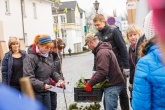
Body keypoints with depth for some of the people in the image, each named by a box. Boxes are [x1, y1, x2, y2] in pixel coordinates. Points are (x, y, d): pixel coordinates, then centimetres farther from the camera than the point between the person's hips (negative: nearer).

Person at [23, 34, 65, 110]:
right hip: (35, 92, -7)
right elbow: (28, 78, -23)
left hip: (46, 91, 7)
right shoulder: (30, 58, -19)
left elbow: (52, 72, 15)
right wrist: (43, 85, -25)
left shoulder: (49, 56, 4)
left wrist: (59, 79, -3)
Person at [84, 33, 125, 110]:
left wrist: (90, 83, -19)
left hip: (113, 84, -11)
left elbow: (102, 72, -26)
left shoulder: (102, 52, -20)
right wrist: (94, 77, 13)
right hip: (112, 82, 11)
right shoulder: (103, 49, 14)